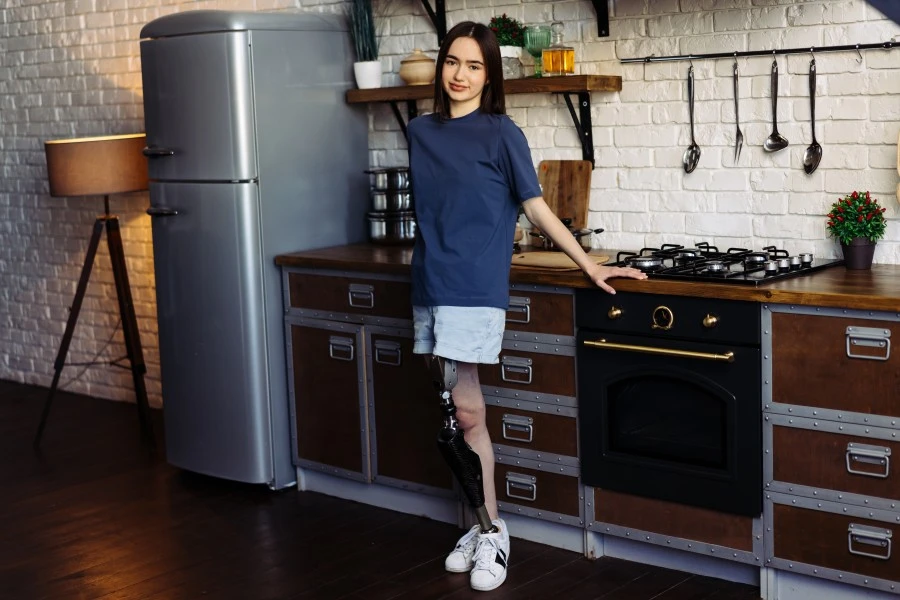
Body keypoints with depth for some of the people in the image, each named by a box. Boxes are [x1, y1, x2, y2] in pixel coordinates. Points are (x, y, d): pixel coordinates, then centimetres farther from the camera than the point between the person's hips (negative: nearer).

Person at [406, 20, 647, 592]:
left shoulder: (501, 134, -3)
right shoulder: (421, 131, 11)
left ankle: (492, 532, 3)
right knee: (460, 413, 7)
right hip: (430, 288, 5)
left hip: (475, 289, -5)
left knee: (466, 411, -9)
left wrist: (589, 265, -5)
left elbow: (537, 207, -3)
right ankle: (480, 525, 17)